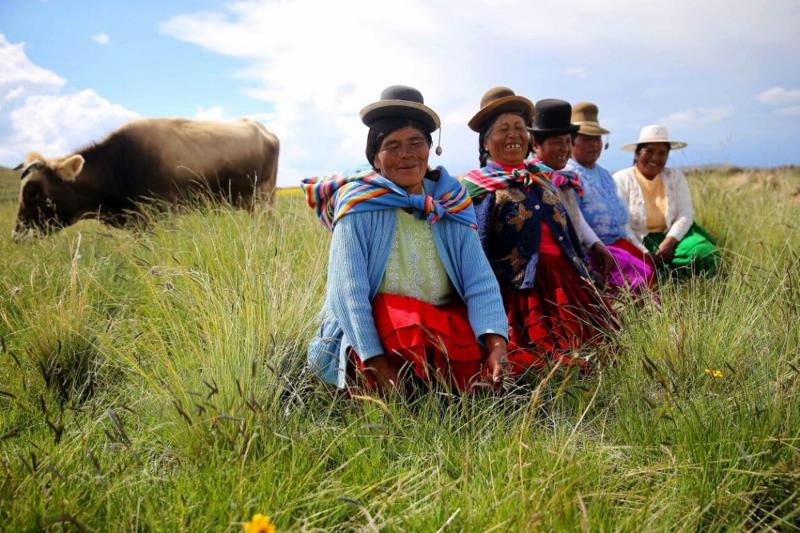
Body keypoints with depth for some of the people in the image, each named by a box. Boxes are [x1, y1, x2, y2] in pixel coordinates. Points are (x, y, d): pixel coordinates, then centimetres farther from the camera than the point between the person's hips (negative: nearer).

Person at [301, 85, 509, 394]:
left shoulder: (452, 204, 3)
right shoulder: (359, 206, -8)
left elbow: (480, 281, -4)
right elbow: (348, 289, -15)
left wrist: (496, 343, -22)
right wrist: (377, 365, -25)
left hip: (447, 322, 4)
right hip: (372, 331, -3)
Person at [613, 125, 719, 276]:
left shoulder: (675, 177, 12)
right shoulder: (621, 180, -1)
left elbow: (685, 215, 1)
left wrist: (668, 243, -18)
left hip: (672, 237, 4)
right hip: (637, 242, -4)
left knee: (705, 256, -25)